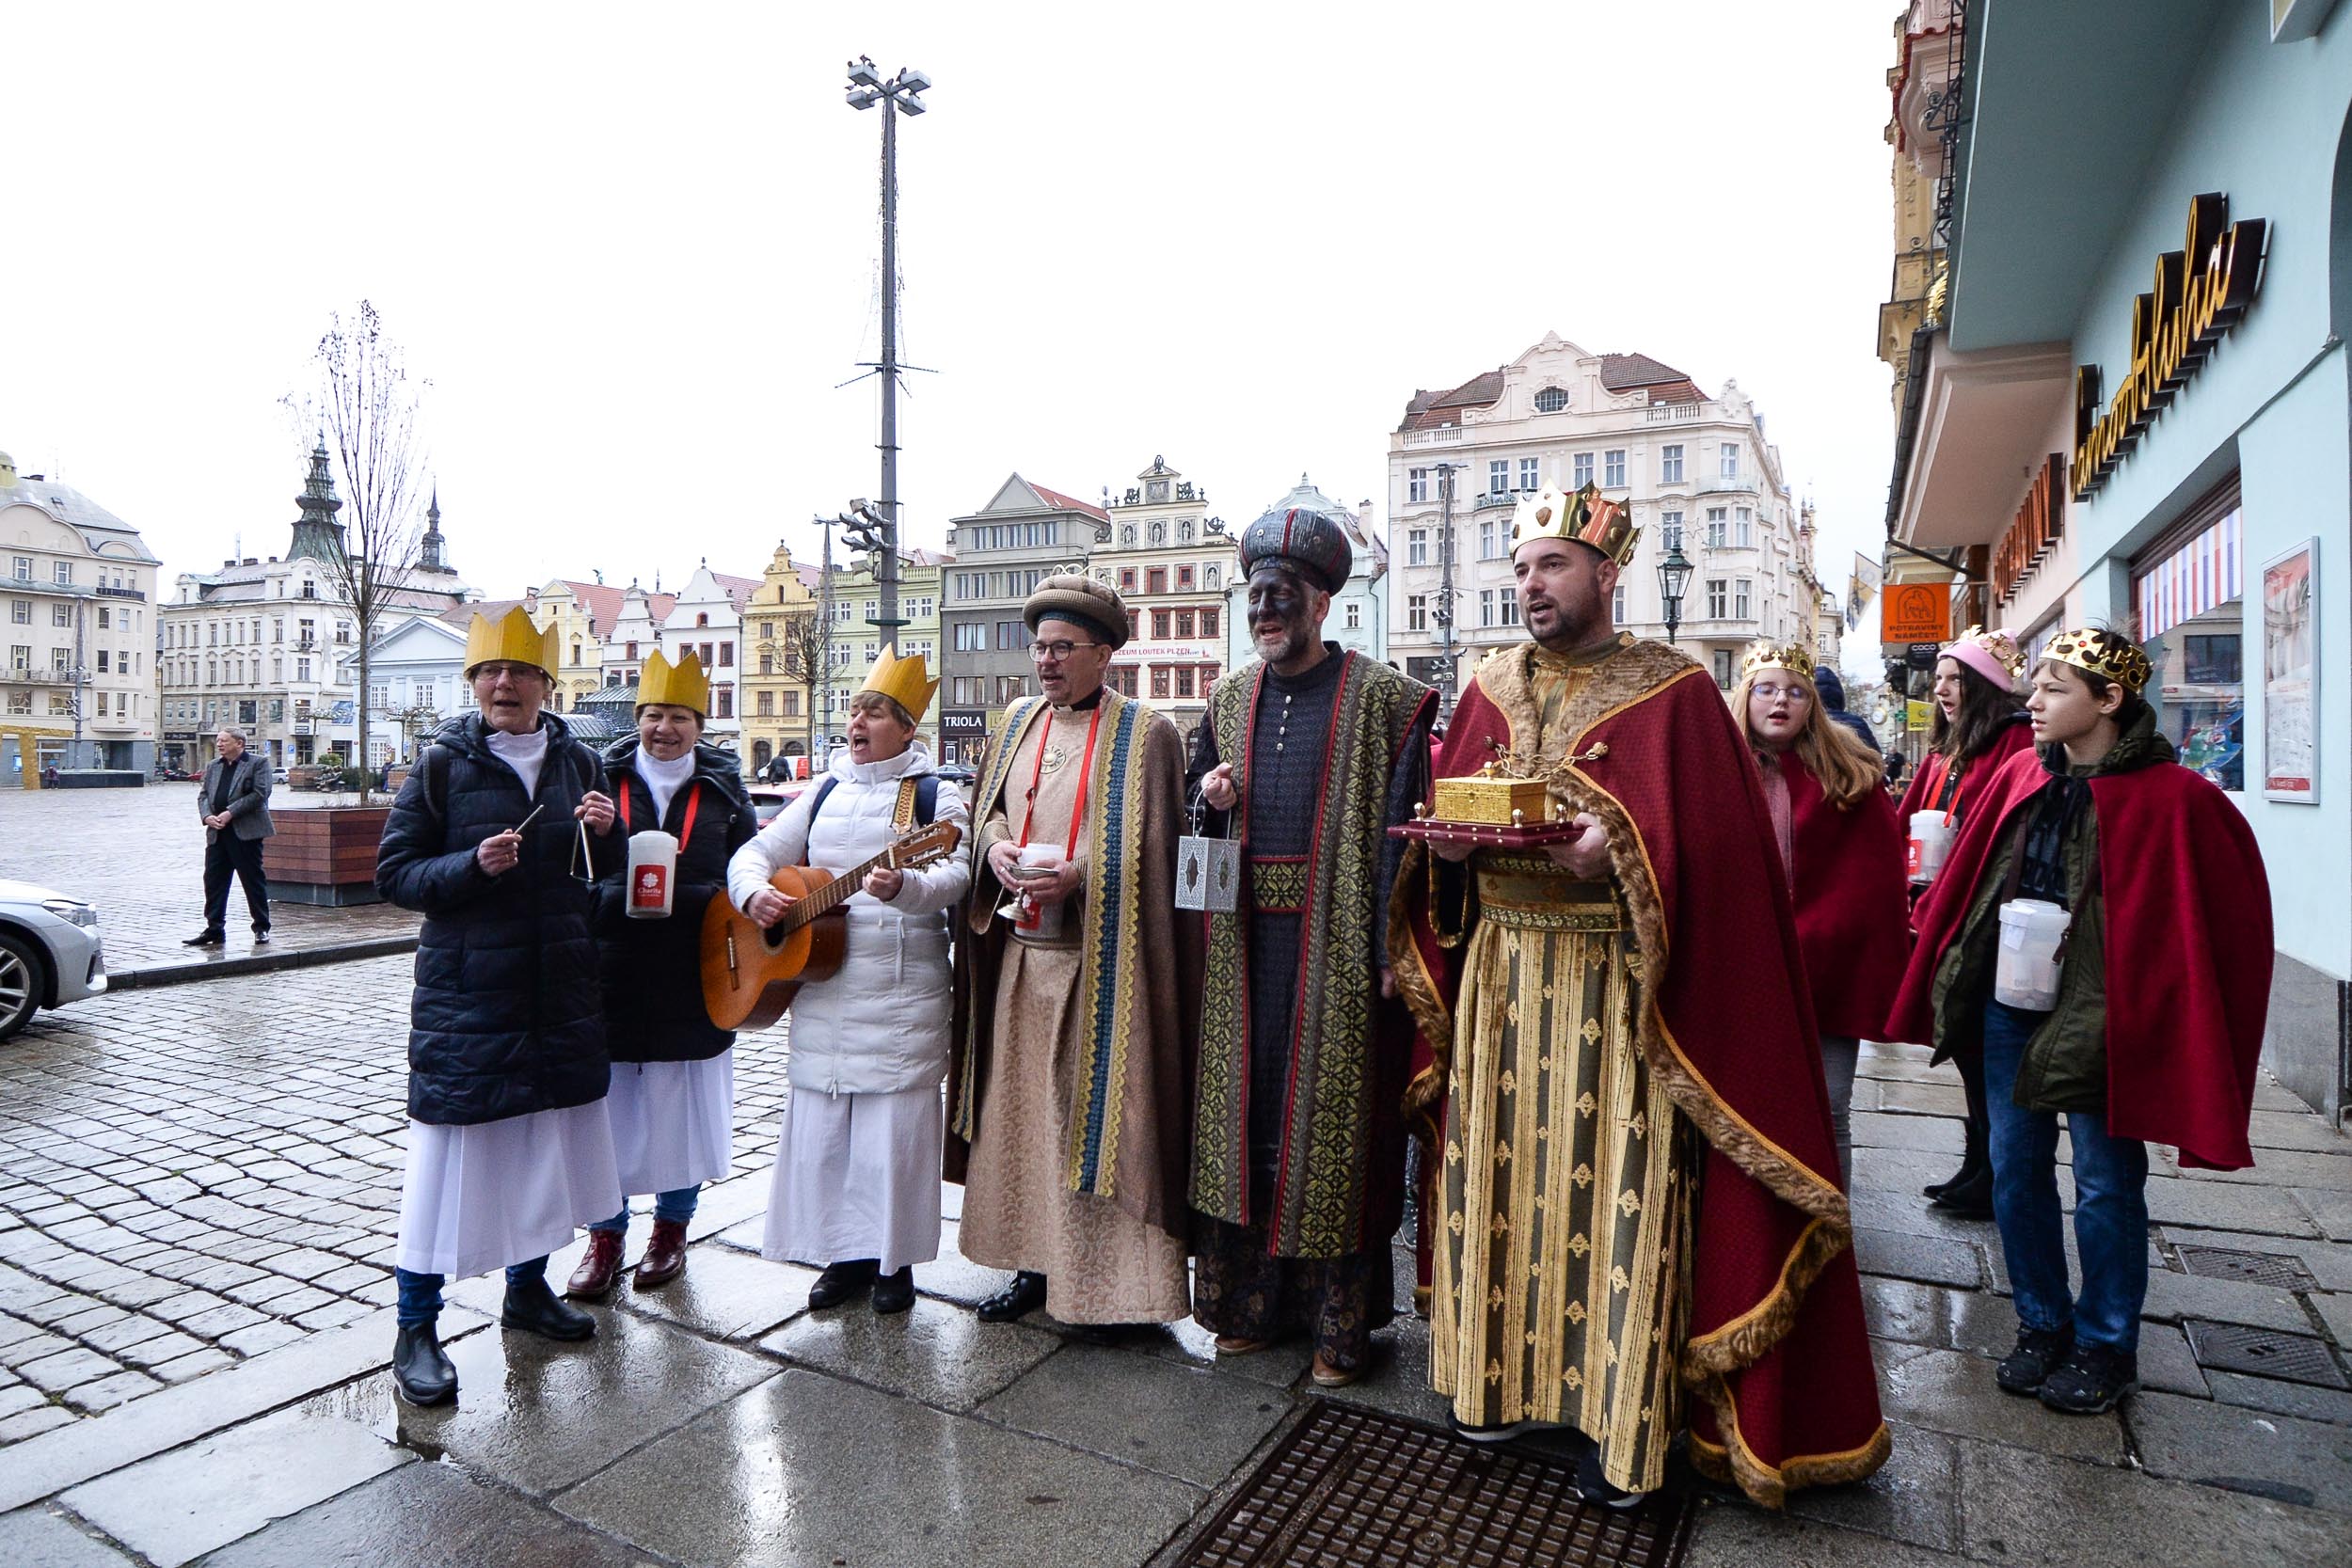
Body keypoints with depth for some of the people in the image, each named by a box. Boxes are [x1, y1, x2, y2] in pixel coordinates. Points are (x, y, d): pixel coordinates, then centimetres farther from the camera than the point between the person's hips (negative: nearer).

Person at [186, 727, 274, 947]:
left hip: (246, 832, -6)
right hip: (217, 833, 6)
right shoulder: (212, 766, 18)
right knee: (213, 880, 5)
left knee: (253, 881, 0)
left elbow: (259, 793, -12)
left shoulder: (259, 763, -2)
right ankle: (214, 929, 11)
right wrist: (207, 816, -5)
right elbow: (203, 794, 15)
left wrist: (230, 813, -16)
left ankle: (261, 928, 8)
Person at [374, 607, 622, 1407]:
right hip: (465, 991, -4)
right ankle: (416, 1329, 16)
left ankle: (527, 1287, 34)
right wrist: (473, 865, -20)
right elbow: (393, 873, -4)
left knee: (547, 1140, 14)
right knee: (449, 1148, 0)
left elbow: (605, 878, 14)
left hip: (562, 991, 4)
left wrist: (607, 833, -8)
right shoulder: (444, 764, -4)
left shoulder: (579, 763, 6)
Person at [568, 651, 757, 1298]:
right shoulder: (603, 778, 4)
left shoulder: (722, 789, 4)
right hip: (614, 974, 0)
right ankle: (606, 1235, 25)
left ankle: (671, 1227, 27)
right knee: (609, 1105, 7)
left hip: (692, 979, 0)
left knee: (682, 1104, 9)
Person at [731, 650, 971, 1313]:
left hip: (903, 993, -5)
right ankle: (844, 1253, 26)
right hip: (818, 983, 5)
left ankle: (894, 1259, 18)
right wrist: (754, 893, -7)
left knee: (895, 1126, 1)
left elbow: (955, 873, -16)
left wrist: (905, 886, -37)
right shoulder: (825, 793, 14)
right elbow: (755, 852, 15)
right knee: (820, 1124, 10)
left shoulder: (935, 795, -2)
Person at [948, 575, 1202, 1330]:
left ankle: (1106, 1277, 15)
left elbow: (1152, 847, -8)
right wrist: (996, 846, -3)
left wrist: (1079, 874, -20)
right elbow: (986, 806, 19)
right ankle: (1033, 1260, 27)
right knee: (1021, 1105, 12)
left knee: (1095, 1107, 1)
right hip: (1021, 951, 6)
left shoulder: (1144, 733, -5)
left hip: (1100, 958, -5)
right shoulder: (1016, 723, 13)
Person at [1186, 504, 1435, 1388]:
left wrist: (1388, 949, -15)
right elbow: (1194, 804, 20)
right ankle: (1251, 1299, 26)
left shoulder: (1381, 699, -4)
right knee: (1244, 1108, 10)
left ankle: (1340, 1321, 18)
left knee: (1332, 1115, 2)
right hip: (1243, 941, 5)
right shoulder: (1229, 699, 13)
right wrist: (1208, 796, -4)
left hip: (1336, 940, -5)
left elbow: (1400, 827, -9)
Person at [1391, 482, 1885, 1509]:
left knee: (1619, 1191, 1)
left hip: (1617, 992, -4)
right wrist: (1452, 842, -9)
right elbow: (1441, 818, 12)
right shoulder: (1489, 691, 11)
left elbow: (1716, 845, -9)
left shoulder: (1674, 694, -2)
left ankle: (1621, 1421, 18)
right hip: (1499, 982, 4)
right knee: (1505, 1177, 11)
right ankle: (1505, 1374, 29)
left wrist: (1620, 851, -24)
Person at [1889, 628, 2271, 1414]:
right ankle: (2043, 1326, 30)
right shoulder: (2020, 776, 2)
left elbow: (2223, 913, -7)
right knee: (2015, 1170, 12)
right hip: (2009, 1003, 5)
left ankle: (2106, 1346, 28)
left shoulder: (2171, 800, -12)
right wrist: (1951, 976, 6)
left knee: (2106, 1182, 9)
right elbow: (1966, 878, 8)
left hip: (2102, 1015, -5)